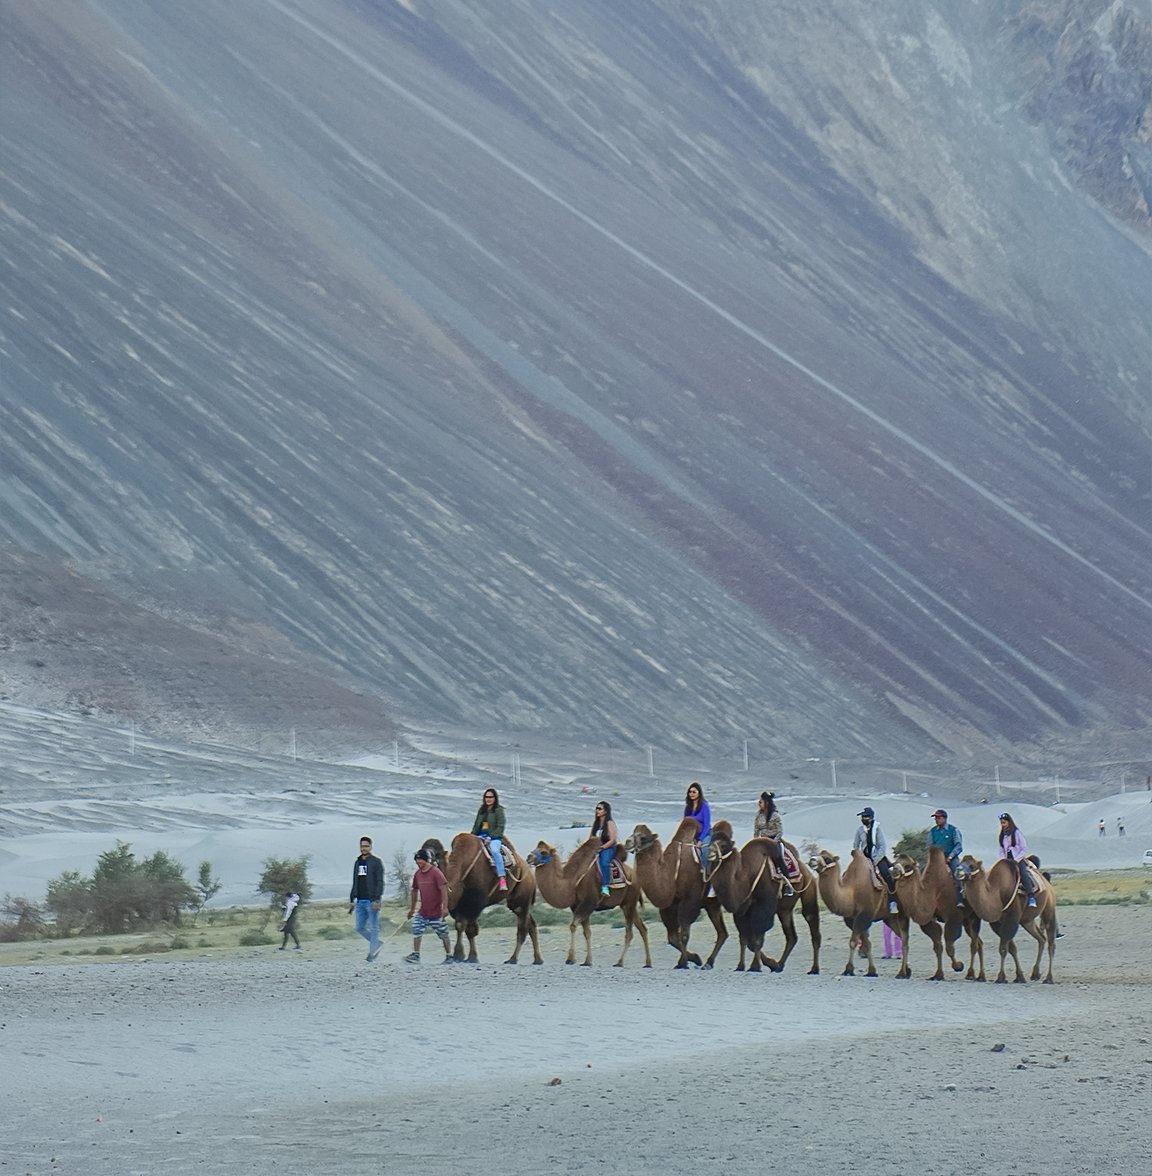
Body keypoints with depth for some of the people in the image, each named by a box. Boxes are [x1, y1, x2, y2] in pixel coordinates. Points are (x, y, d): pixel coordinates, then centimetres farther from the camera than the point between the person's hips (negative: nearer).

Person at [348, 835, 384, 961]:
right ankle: (376, 943, 23)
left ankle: (372, 955, -1)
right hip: (360, 902, 7)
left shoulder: (376, 862, -3)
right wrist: (351, 900, 17)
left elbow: (380, 882, -9)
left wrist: (377, 899, -18)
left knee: (373, 928, -4)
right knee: (360, 928, 6)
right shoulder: (357, 863, 17)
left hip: (371, 901, -7)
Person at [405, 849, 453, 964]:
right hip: (422, 912, 6)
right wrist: (412, 909, 21)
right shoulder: (417, 874, 7)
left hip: (436, 911, -6)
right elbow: (414, 891, 17)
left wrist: (445, 907, -22)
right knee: (416, 930, -8)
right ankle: (415, 955, -4)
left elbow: (444, 890, -16)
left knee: (443, 934, 5)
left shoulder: (436, 872, -12)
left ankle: (449, 956, 17)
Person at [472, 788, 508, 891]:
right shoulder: (482, 810, 20)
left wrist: (490, 837, -14)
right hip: (481, 836, 6)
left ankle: (502, 879, -41)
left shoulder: (498, 810, 2)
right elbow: (476, 826, 23)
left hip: (494, 837, -6)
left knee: (495, 851, -34)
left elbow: (500, 827, -6)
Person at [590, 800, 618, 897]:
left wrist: (601, 848, -16)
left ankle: (605, 886, -37)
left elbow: (613, 840, -10)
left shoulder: (610, 823, -5)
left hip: (608, 848, -5)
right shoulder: (595, 822, 14)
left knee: (604, 862, -36)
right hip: (597, 848, 5)